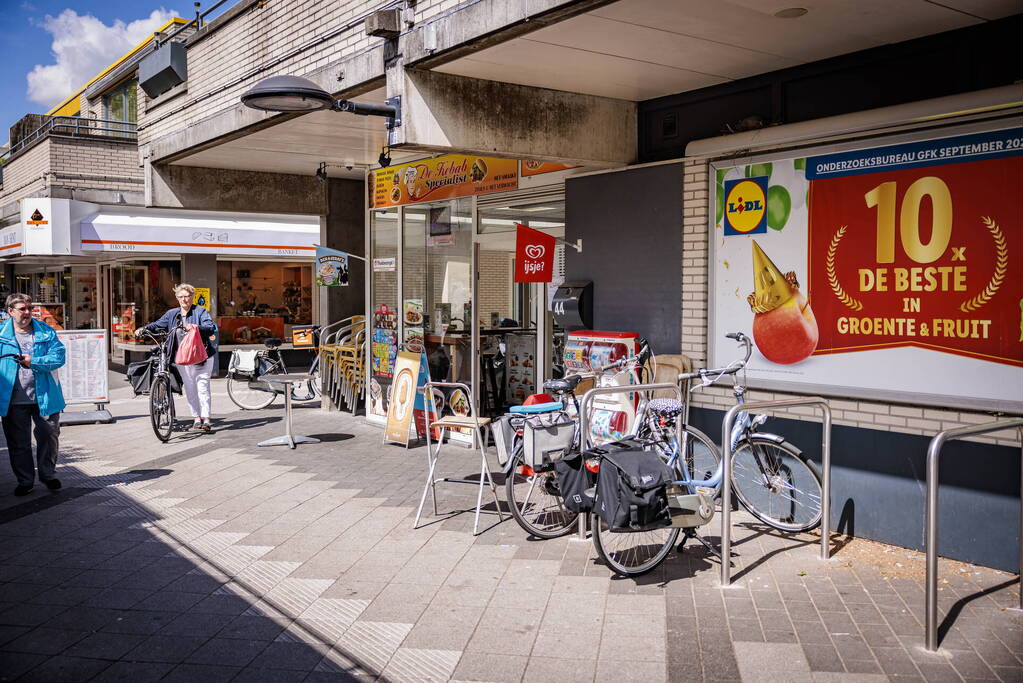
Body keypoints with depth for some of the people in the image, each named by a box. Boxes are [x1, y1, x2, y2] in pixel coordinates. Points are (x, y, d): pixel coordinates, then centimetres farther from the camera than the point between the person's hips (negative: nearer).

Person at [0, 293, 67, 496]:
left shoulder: (46, 332, 3)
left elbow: (58, 356, -7)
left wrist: (33, 362, -20)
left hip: (45, 396, 0)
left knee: (49, 436, 7)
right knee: (18, 442, 7)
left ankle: (48, 475, 26)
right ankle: (25, 481, 21)